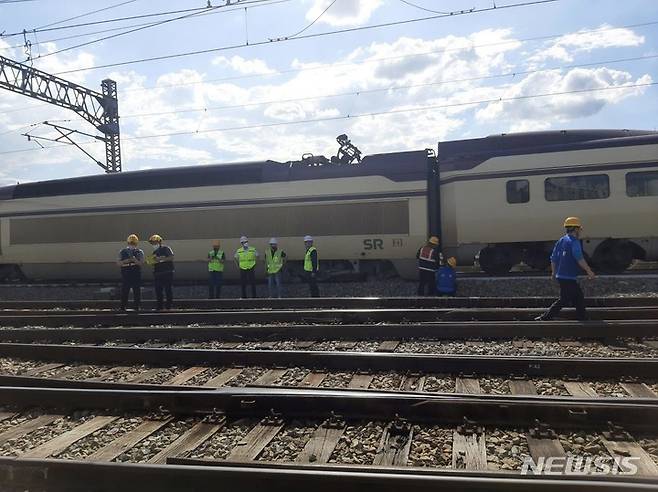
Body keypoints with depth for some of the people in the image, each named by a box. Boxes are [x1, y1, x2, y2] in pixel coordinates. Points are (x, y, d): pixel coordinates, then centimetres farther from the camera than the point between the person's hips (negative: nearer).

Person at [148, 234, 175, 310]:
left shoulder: (166, 249, 0)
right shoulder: (155, 252, 20)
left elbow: (171, 257, -12)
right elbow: (154, 262, 24)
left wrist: (161, 258, -17)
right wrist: (151, 261, 2)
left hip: (167, 272, -7)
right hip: (157, 273, 7)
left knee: (168, 289, -6)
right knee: (158, 290, 5)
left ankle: (168, 305, -1)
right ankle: (159, 306, 11)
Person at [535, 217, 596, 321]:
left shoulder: (561, 240, 13)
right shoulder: (574, 242, -12)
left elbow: (553, 258, 17)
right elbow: (579, 259, -20)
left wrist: (553, 272, 26)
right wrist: (589, 271, -15)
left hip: (561, 276, 9)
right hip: (569, 277, -9)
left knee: (579, 298, 16)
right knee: (564, 301, -4)